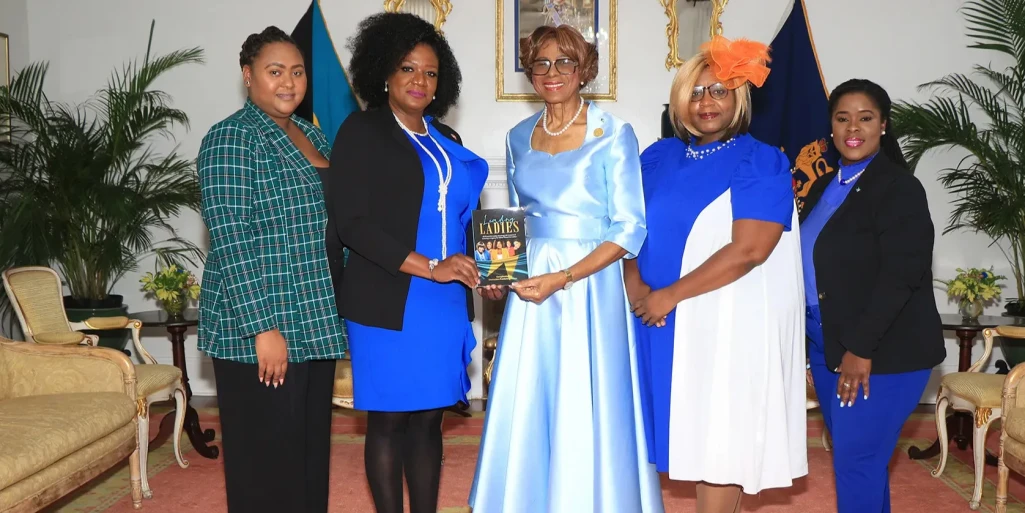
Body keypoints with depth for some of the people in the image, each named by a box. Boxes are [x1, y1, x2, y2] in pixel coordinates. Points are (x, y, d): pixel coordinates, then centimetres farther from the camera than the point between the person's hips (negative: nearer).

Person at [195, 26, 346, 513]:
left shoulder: (311, 135, 14)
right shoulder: (232, 138, -11)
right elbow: (230, 238, -18)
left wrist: (331, 315, 16)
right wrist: (263, 327, -22)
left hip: (314, 323, 8)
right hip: (261, 327, -8)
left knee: (310, 446, 15)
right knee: (267, 454, 2)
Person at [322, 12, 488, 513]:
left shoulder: (446, 141, 17)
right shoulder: (361, 132, -2)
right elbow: (353, 223, -11)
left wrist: (475, 268, 4)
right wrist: (431, 267, -17)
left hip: (444, 303, 5)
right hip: (389, 304, -5)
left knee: (429, 417, 10)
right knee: (389, 418, 3)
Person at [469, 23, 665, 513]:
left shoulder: (614, 134, -6)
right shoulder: (519, 137, 9)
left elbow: (630, 229, -10)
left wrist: (561, 279, -18)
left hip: (591, 283, -4)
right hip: (530, 284, 4)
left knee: (586, 410, 2)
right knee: (525, 408, 8)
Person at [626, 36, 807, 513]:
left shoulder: (761, 163, -6)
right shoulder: (659, 157, 10)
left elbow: (749, 249, -16)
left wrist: (669, 295, -16)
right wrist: (635, 286, -12)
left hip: (728, 321, -4)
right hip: (660, 320, 5)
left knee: (720, 430, 2)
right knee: (689, 427, 10)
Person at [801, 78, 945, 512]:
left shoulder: (899, 187, -12)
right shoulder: (824, 187, 12)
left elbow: (901, 274, -20)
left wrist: (862, 348, -22)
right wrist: (816, 339, 10)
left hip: (882, 352, -7)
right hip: (827, 344, 8)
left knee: (856, 460, -4)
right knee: (853, 455, 14)